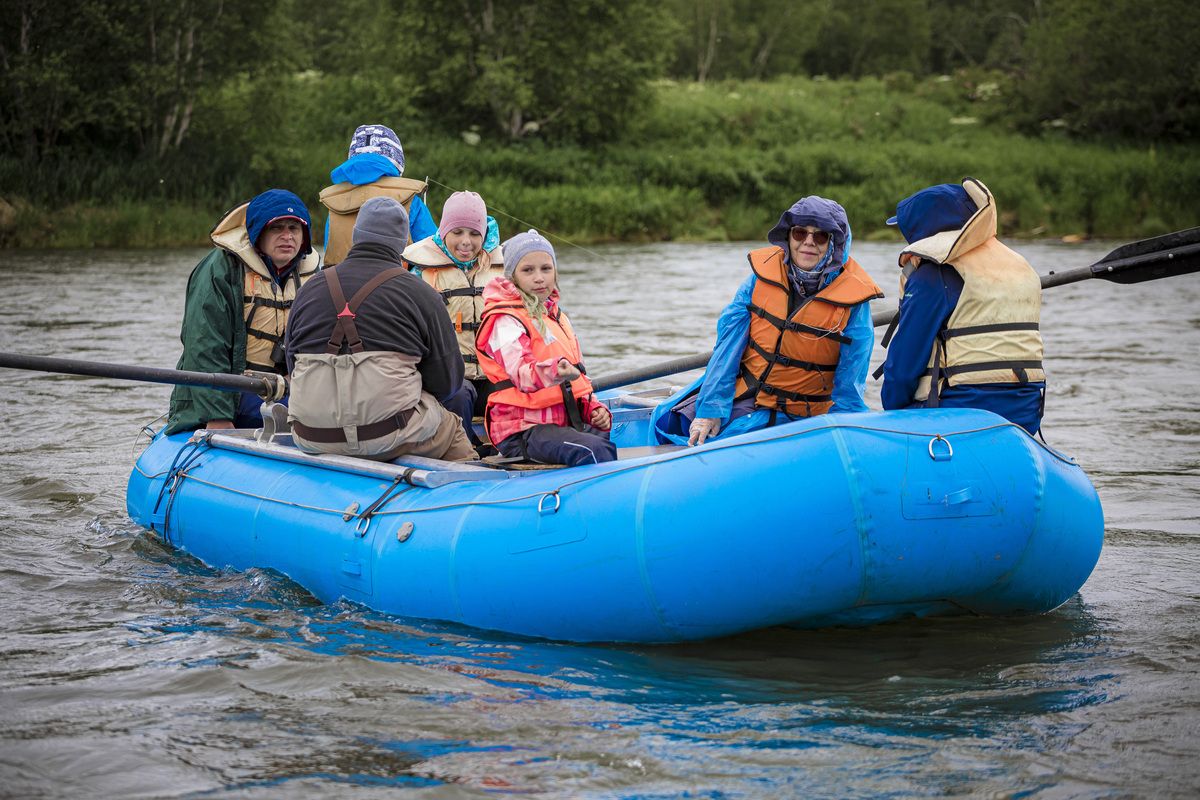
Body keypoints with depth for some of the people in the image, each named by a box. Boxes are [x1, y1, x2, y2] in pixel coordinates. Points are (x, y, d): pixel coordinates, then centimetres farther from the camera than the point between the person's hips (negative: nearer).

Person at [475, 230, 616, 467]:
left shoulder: (558, 318, 22)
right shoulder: (505, 322, -7)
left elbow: (579, 378, 29)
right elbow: (522, 373, -23)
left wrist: (593, 409, 11)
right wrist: (556, 372, -43)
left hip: (567, 421, 9)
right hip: (522, 431, -9)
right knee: (593, 451, -31)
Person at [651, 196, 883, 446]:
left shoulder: (853, 298, -14)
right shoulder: (764, 273, -6)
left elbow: (849, 383, -8)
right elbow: (728, 345, -7)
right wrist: (711, 409, -13)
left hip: (794, 416, -4)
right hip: (742, 394, 4)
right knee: (667, 419, 1)